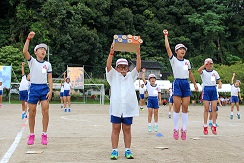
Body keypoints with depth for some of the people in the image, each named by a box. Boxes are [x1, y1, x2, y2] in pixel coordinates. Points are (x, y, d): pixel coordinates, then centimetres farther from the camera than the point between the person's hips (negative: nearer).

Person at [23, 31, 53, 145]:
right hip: (34, 88, -1)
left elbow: (50, 78, 7)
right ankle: (31, 135, 13)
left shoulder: (48, 64, 10)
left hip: (44, 88, 1)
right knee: (32, 112, 1)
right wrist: (28, 38, -20)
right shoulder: (32, 61, 4)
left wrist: (50, 90, -3)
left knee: (45, 111, -7)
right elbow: (25, 51, -14)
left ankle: (44, 135, 2)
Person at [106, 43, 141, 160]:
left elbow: (138, 67, 0)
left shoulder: (131, 76, 13)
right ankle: (114, 151, 8)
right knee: (115, 129, 3)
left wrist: (138, 53, -9)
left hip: (128, 108, 2)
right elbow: (108, 66, -8)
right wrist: (111, 53, -19)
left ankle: (127, 151, 14)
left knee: (127, 129, 8)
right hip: (116, 107, -1)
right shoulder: (113, 76, 8)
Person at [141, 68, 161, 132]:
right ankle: (149, 126, 4)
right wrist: (143, 72, -12)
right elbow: (143, 79, -7)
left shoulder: (157, 86, 6)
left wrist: (160, 100, 6)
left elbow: (159, 93, 12)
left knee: (156, 113, 7)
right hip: (150, 99, -2)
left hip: (156, 99, 2)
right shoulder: (148, 85, 1)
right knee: (150, 112, -3)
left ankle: (156, 126, 17)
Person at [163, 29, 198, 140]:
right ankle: (176, 129, 4)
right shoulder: (173, 60, 1)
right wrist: (166, 36, -3)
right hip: (177, 83, -4)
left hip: (186, 84, 4)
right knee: (177, 108, -5)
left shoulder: (187, 62, 14)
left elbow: (190, 74, 23)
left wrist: (195, 84, 27)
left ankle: (184, 129, 8)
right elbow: (167, 47, -8)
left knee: (185, 108, 2)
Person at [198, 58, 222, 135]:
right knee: (206, 109, -3)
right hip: (206, 90, -3)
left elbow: (219, 81, 10)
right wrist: (205, 65, -34)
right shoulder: (203, 72, 1)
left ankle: (214, 126, 5)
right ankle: (205, 127, 3)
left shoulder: (215, 72, 11)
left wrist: (220, 84, -12)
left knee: (214, 109, -1)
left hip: (213, 90, 3)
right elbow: (199, 70, -24)